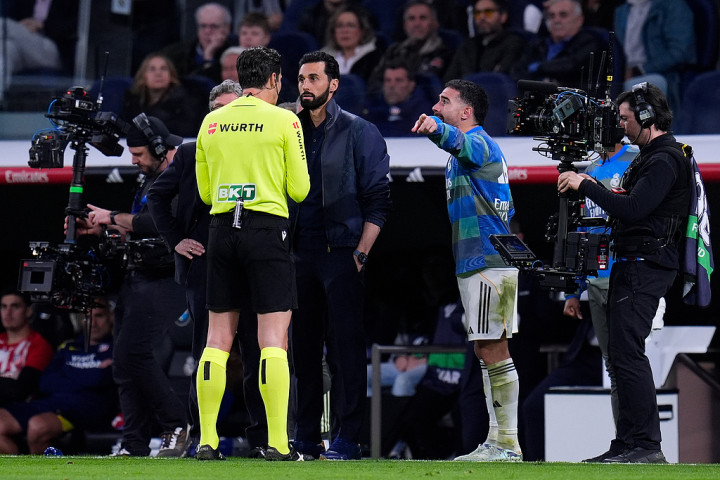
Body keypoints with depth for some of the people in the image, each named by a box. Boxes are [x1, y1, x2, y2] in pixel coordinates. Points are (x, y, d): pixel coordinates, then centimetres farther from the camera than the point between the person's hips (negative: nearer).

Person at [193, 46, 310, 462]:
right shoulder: (284, 120, -3)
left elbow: (205, 191, 15)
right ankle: (278, 443, -10)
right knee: (274, 340, -4)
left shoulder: (211, 123, 9)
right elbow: (299, 190, -2)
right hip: (267, 229, -4)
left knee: (218, 340, 7)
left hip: (222, 228, 4)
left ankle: (206, 441, 5)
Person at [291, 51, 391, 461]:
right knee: (303, 346, 6)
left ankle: (347, 438, -6)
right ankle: (305, 437, 12)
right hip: (301, 254, 5)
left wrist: (361, 253, -11)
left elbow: (378, 199, -3)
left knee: (346, 345, -7)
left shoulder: (359, 133, -1)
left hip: (342, 253, -5)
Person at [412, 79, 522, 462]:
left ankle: (508, 444, -11)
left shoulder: (478, 141, -9)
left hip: (487, 263, -11)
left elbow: (461, 142, -38)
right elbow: (506, 209, 30)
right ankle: (497, 442, 16)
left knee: (492, 350, -11)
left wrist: (435, 129, -58)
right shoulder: (468, 148, 23)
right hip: (477, 262, 11)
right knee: (489, 351, 12)